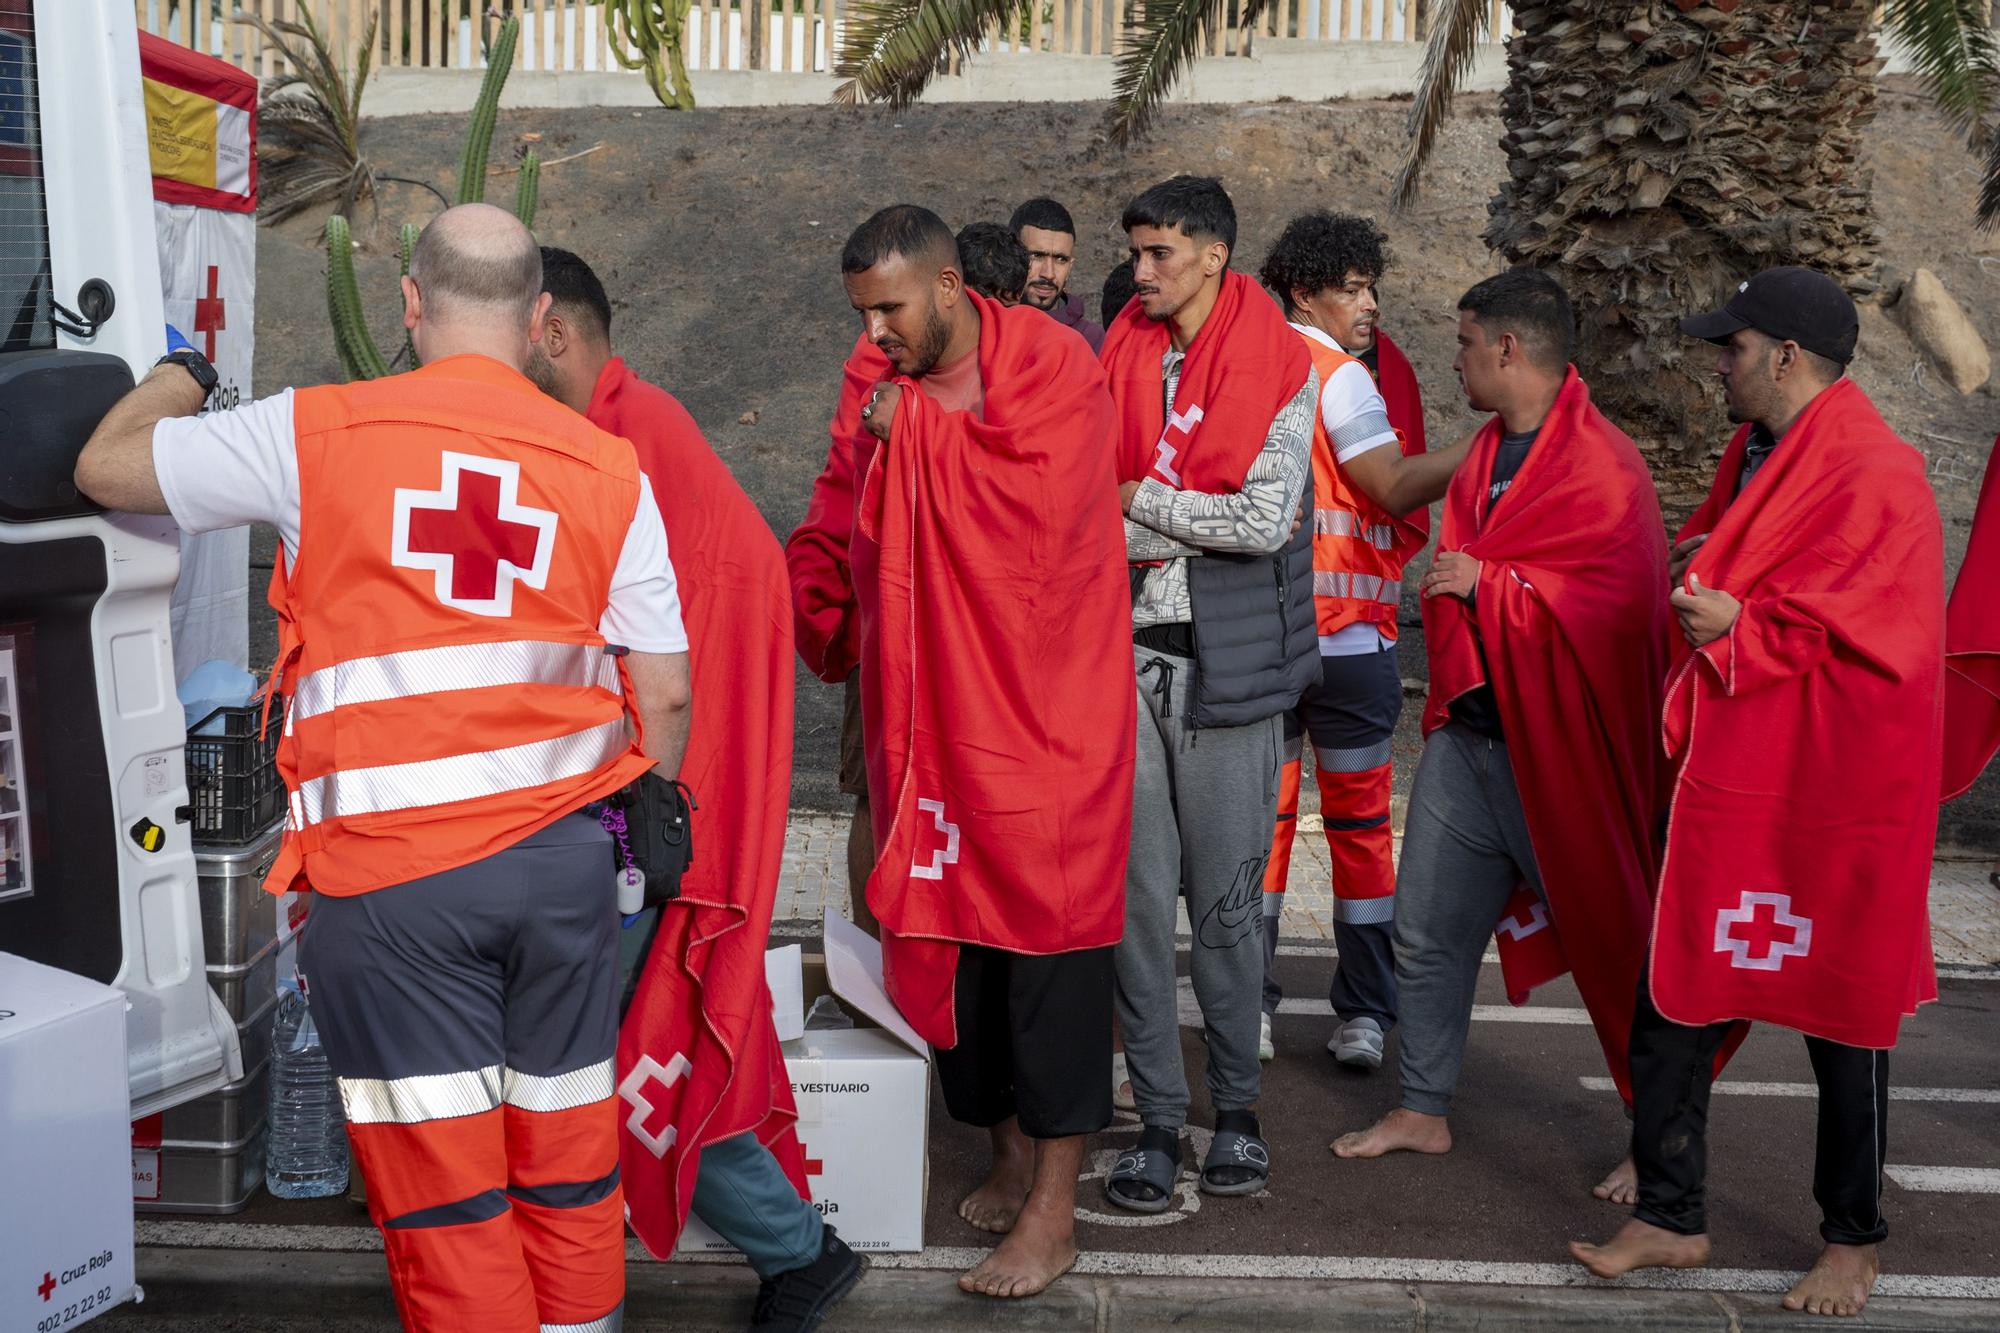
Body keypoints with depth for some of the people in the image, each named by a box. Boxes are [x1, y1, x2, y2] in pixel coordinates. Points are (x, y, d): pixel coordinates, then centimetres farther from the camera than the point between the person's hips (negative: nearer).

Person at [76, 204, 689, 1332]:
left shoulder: (317, 435, -4)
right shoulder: (609, 468, 1)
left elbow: (107, 468, 9)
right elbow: (666, 697, 1)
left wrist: (175, 378, 29)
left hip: (388, 870, -3)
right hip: (563, 858, 3)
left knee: (446, 1197, 5)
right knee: (569, 1166, 15)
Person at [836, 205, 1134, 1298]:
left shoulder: (1052, 367, -6)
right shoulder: (880, 385, 9)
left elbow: (1032, 509, -20)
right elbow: (856, 532, 13)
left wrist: (917, 429, -15)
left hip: (1040, 706, -5)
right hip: (927, 705, 5)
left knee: (1047, 931, -2)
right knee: (946, 922, 8)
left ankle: (1053, 1209, 9)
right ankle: (1009, 1153, 27)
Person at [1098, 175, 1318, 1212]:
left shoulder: (1279, 368, 0)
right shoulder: (1120, 360, 9)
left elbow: (1268, 520, -11)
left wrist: (1142, 499, -6)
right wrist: (1205, 521, -9)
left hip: (1225, 659, -3)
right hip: (1123, 652, 3)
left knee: (1226, 900, 5)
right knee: (1137, 897, 3)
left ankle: (1236, 1108, 22)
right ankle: (1157, 1119, 15)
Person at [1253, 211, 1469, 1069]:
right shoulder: (1340, 376, -7)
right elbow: (1396, 488, -14)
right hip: (1344, 628, -5)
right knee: (1358, 819, 4)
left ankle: (1248, 1007, 12)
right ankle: (1363, 1015, 9)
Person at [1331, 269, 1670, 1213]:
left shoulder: (1604, 470, -14)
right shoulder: (1485, 454, 12)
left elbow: (1611, 604, -21)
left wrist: (1487, 583, -23)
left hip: (1556, 747, -8)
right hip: (1467, 734, 8)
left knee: (1610, 943, 5)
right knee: (1425, 930, 12)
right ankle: (1424, 1110, 28)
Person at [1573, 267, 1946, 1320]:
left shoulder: (1875, 476, -16)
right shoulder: (1754, 455, 12)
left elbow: (1869, 639, -20)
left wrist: (1737, 625, -25)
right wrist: (1699, 568, 9)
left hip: (1825, 798, -8)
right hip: (1724, 782, 8)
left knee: (1840, 1017, 9)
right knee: (1673, 999, 9)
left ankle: (1852, 1238, 29)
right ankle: (1669, 1215, 22)